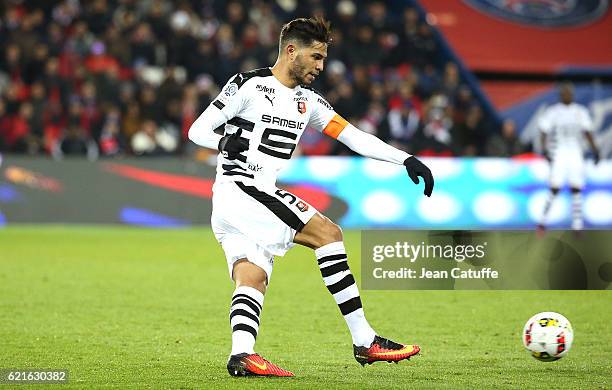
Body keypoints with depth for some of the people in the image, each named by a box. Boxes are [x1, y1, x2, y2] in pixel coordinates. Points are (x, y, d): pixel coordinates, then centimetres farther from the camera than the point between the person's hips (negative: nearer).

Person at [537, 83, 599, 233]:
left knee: (576, 189, -1)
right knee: (555, 189, -10)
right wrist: (544, 148, -18)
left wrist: (594, 149, -1)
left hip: (576, 155, 3)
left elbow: (587, 131, 9)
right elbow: (544, 131, -4)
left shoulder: (581, 112, 9)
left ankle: (577, 225, 2)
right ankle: (543, 221, 3)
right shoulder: (552, 112, 0)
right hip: (558, 154, -3)